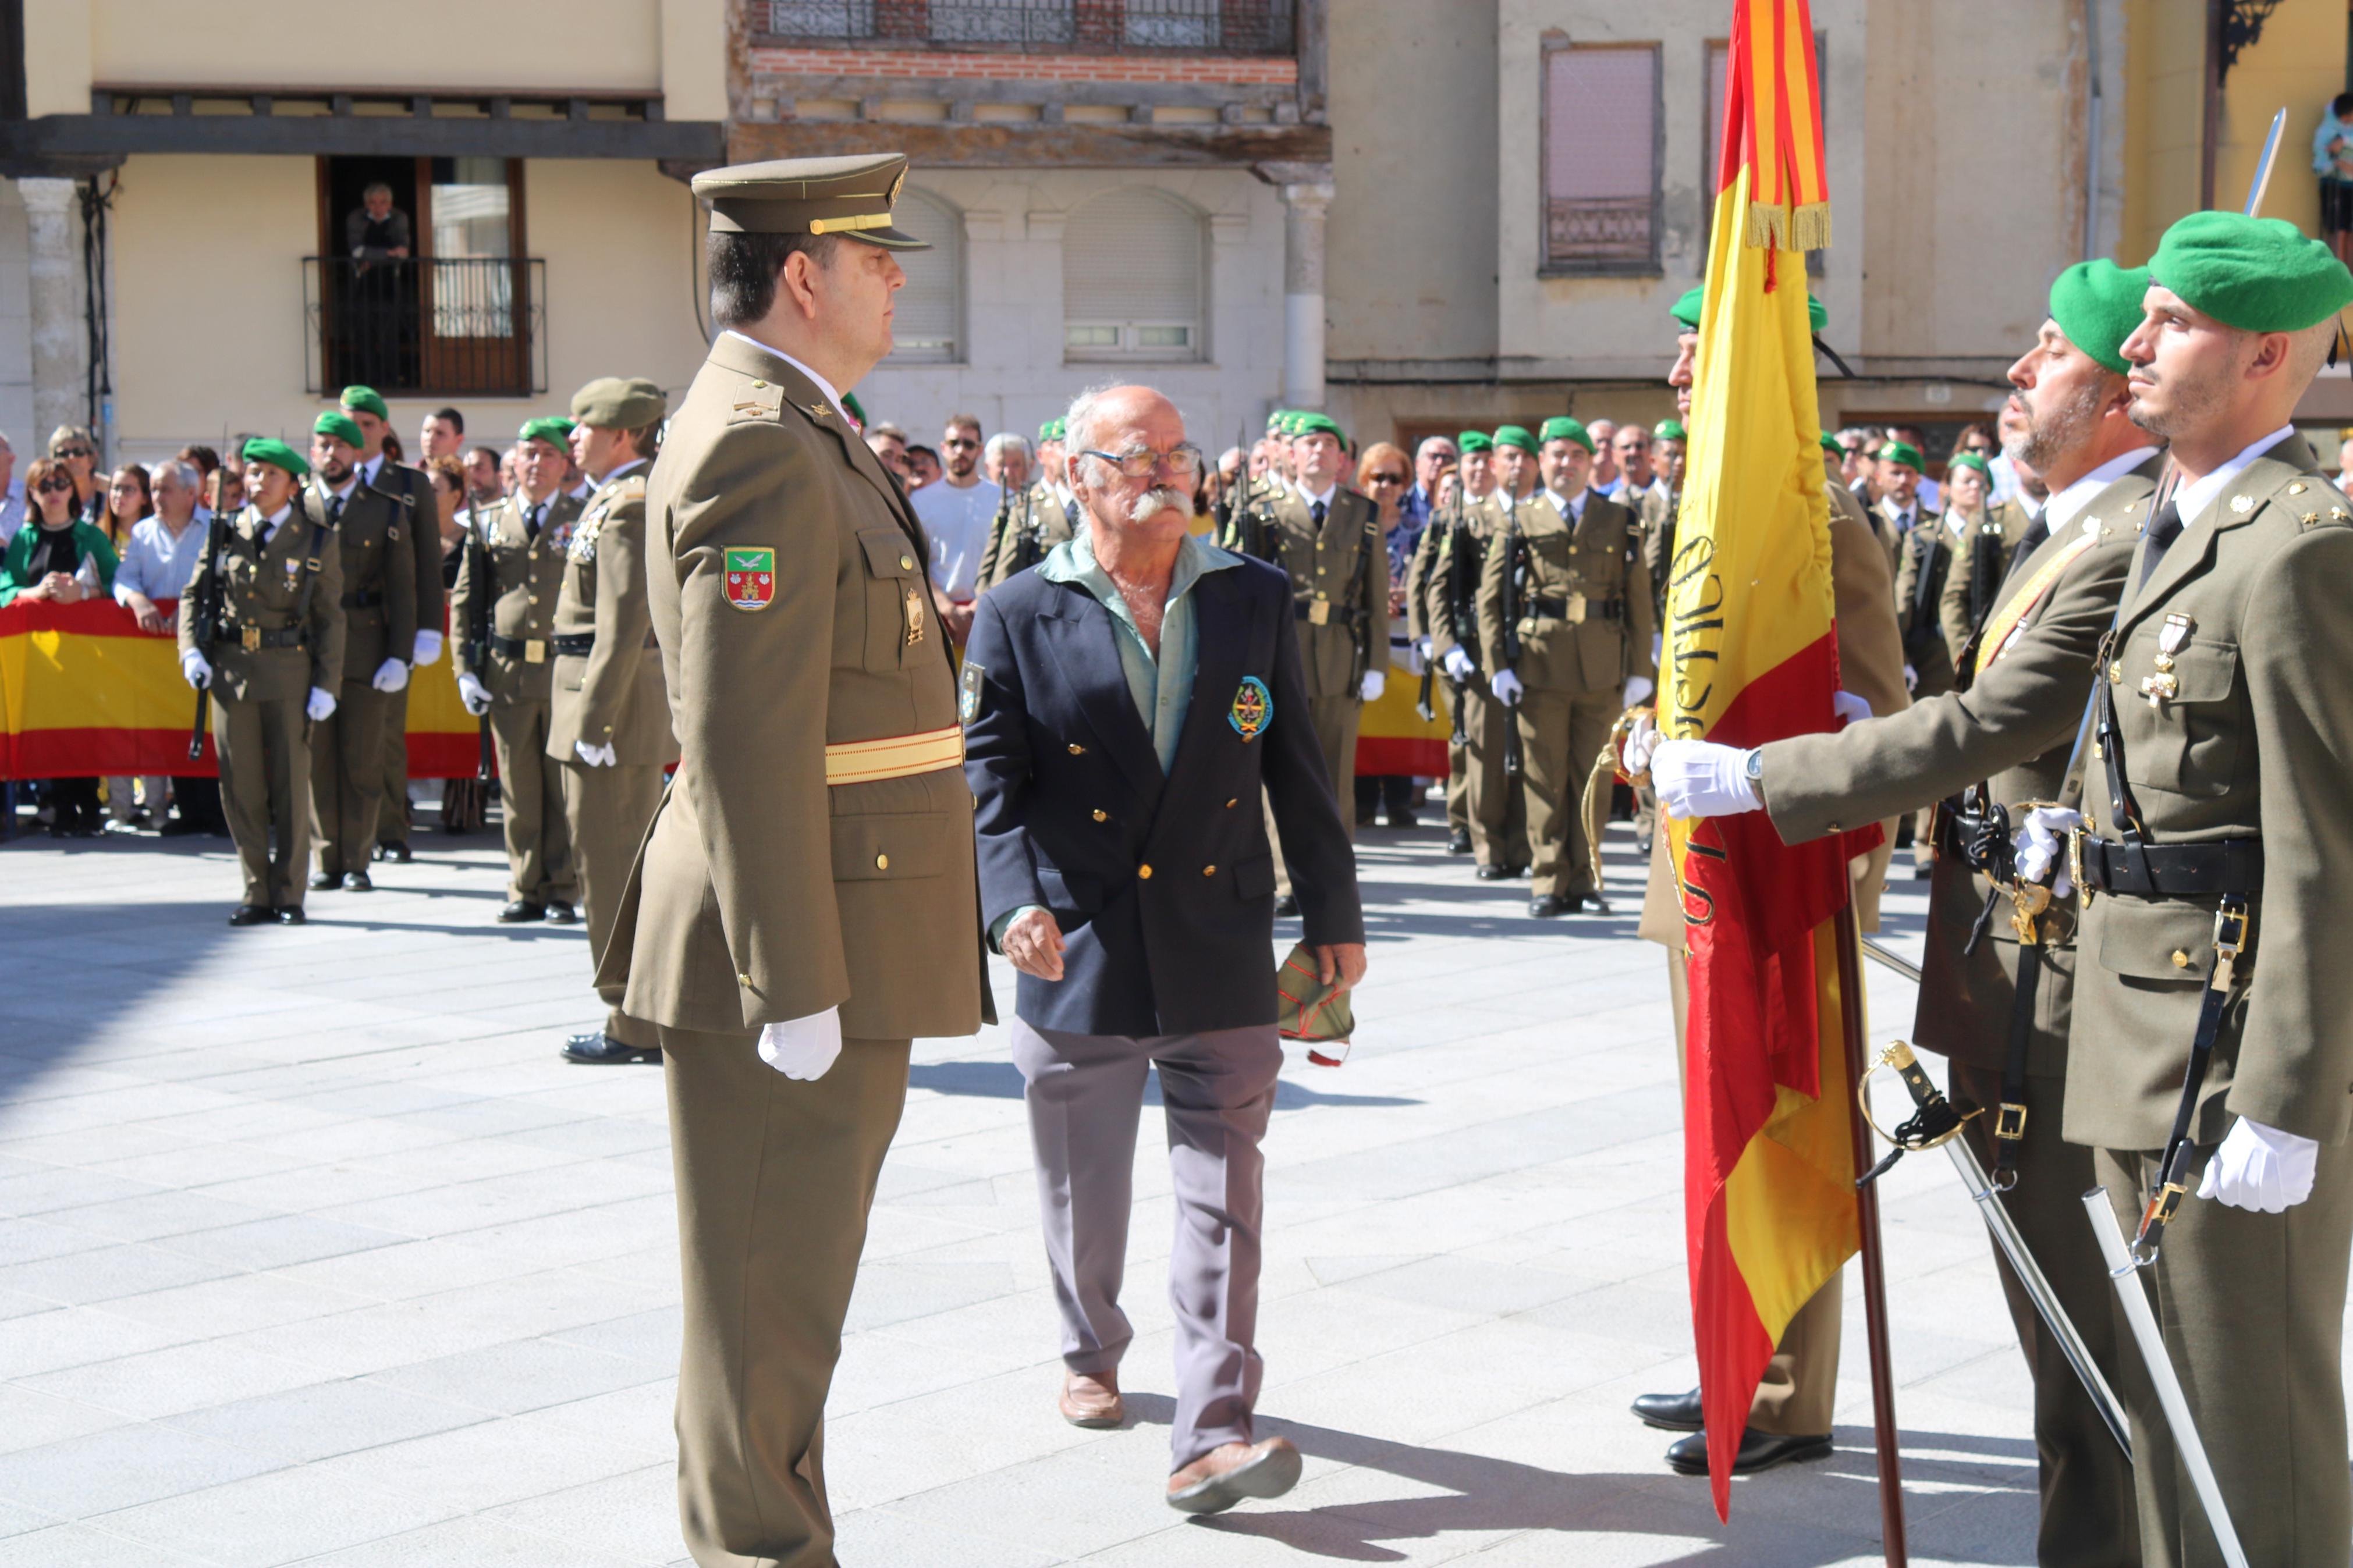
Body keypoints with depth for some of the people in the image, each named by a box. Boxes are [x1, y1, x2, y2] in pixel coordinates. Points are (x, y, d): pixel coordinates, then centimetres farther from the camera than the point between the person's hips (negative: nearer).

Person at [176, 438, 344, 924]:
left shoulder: (316, 541, 1)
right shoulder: (226, 534, 7)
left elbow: (330, 618, 0)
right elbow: (193, 595, 12)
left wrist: (326, 684, -6)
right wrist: (191, 651, -4)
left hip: (289, 671, -3)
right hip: (230, 669, 3)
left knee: (290, 784, 1)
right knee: (240, 788, 5)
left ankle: (288, 895, 11)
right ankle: (257, 893, 14)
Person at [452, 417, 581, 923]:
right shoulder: (489, 524, 11)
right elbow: (463, 600, 12)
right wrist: (465, 669, 3)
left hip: (567, 671, -2)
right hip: (507, 672, 2)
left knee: (565, 787, 2)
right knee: (519, 790, 6)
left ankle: (562, 892, 9)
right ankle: (526, 891, 14)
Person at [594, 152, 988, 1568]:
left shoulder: (798, 432, 17)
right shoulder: (761, 444, -17)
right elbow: (744, 745, -23)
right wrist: (795, 983, -23)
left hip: (836, 940, 11)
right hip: (796, 938, -11)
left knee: (791, 1280, 19)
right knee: (768, 1286, 0)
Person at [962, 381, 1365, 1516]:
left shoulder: (1256, 601, 6)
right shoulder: (1020, 617, 0)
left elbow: (1298, 773, 9)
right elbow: (988, 780, -4)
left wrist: (1334, 915, 9)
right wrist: (1015, 900, -20)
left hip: (1222, 962, 1)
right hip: (1079, 956, -1)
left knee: (1223, 1193, -5)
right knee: (1084, 1191, 14)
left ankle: (1211, 1437, -5)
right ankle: (1090, 1357, 40)